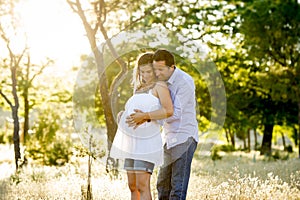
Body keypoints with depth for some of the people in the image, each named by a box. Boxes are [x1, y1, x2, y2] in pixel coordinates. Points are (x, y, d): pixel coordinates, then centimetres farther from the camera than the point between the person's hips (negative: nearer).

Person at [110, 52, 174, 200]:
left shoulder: (159, 85, -5)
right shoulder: (139, 89, 20)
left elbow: (169, 110, -20)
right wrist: (123, 115, 5)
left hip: (147, 143, -8)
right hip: (131, 142, 8)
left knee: (142, 186, -16)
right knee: (133, 186, 8)